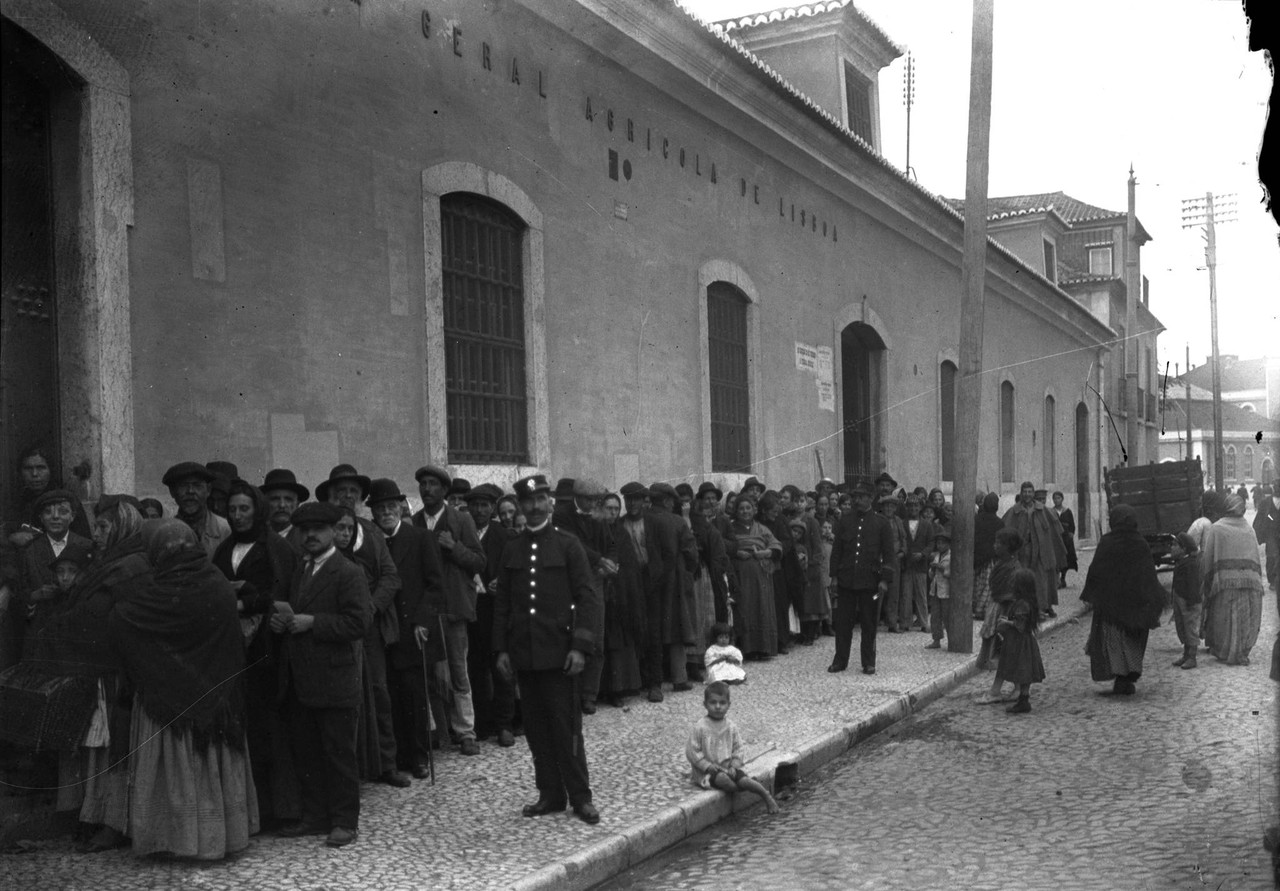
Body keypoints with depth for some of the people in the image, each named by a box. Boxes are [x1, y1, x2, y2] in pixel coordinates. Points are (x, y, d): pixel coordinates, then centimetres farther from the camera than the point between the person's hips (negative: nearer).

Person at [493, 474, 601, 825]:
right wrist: (501, 648, 6)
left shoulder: (568, 545, 0)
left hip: (558, 651, -4)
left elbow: (588, 597, -4)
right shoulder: (512, 549, 10)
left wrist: (580, 646, -12)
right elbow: (502, 602, 13)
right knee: (536, 727, 8)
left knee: (566, 726, -1)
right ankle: (550, 793, 19)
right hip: (523, 652, 4)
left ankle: (580, 796, 9)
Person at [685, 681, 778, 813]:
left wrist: (734, 766, -7)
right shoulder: (699, 728, -11)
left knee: (743, 779, -24)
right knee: (722, 779, -35)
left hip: (728, 768, 4)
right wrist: (708, 766, -18)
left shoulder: (731, 727, 3)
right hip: (706, 771, -4)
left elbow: (737, 748, 9)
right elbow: (692, 751, -10)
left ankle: (766, 796, -9)